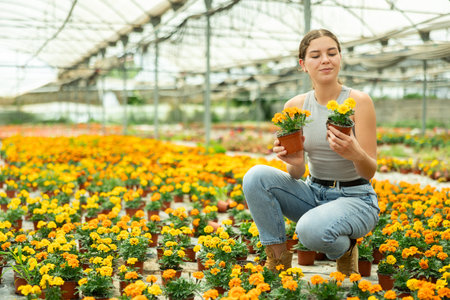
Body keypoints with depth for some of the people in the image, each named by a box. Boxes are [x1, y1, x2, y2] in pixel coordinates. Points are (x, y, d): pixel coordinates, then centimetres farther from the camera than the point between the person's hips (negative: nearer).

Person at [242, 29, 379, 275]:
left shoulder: (359, 102, -14)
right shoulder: (295, 106, -2)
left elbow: (370, 172, -14)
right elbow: (297, 174, -1)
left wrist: (355, 154, -37)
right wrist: (294, 162, -25)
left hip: (356, 198, -4)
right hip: (313, 193, 4)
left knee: (311, 229, -36)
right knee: (256, 176, -21)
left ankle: (344, 247, 1)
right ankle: (278, 258, -7)